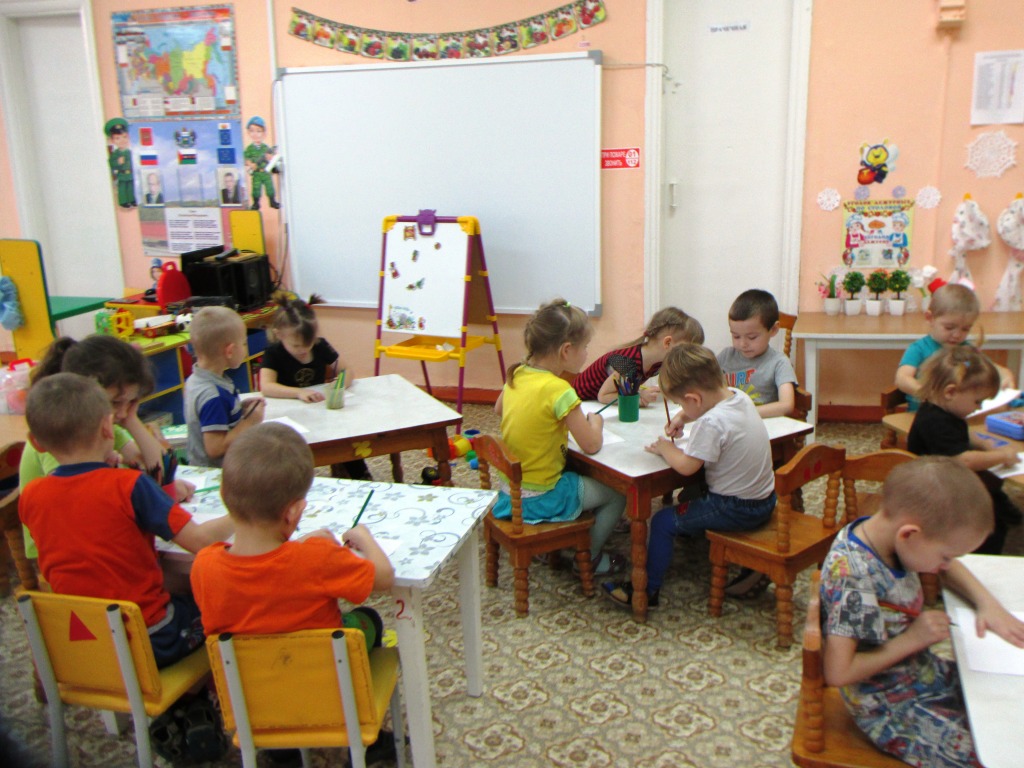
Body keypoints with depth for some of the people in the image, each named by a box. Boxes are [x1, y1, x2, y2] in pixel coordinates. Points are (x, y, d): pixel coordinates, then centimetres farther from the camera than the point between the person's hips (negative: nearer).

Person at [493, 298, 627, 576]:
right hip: (541, 499, -8)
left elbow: (498, 409, 20)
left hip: (509, 491, 8)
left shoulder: (516, 374, -2)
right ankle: (589, 558, 24)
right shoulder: (559, 390, -25)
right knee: (617, 494, 10)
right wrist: (595, 421, 0)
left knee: (580, 476, 31)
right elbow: (591, 445, -20)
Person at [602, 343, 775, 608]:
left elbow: (686, 466, -23)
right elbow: (705, 405, 22)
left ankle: (647, 590, 7)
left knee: (663, 522, -1)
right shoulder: (738, 395, -1)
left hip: (736, 510, -9)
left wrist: (664, 448, -6)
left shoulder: (711, 423, -28)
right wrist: (681, 418, 9)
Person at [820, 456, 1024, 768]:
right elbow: (838, 672, -31)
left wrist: (987, 603, -4)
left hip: (927, 672, 8)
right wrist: (912, 639, -24)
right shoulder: (851, 578, -33)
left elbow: (950, 566, 13)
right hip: (893, 708, -8)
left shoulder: (891, 533, -9)